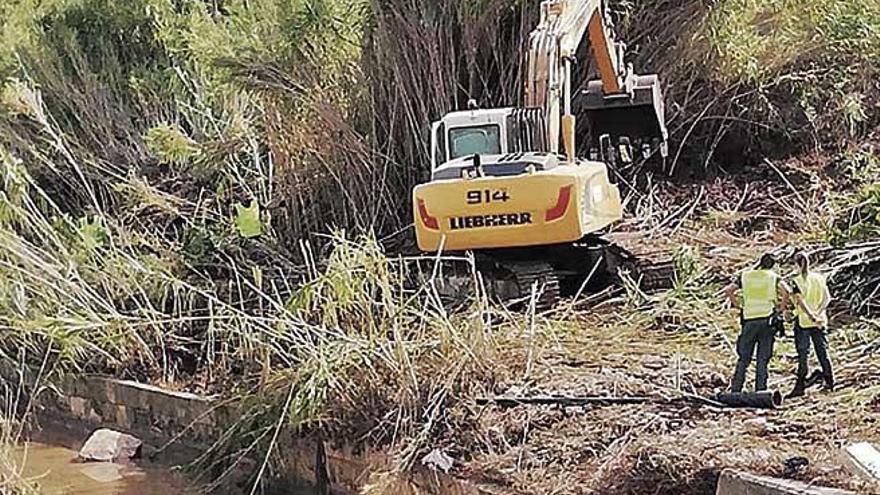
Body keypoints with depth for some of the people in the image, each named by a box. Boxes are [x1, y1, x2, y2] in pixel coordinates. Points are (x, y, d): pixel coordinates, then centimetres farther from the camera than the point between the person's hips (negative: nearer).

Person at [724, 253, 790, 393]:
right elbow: (786, 291, -14)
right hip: (767, 320, -1)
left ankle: (735, 390, 5)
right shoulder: (773, 277, 4)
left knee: (743, 358, 8)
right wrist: (780, 308, -4)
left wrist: (738, 306, 7)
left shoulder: (745, 276, 10)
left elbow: (728, 290, -1)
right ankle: (760, 390, 2)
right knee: (763, 359, 5)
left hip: (749, 320, 1)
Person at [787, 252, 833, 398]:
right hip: (820, 321, 4)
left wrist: (811, 317, -25)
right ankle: (830, 381, 20)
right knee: (822, 351, 14)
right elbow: (827, 297, -4)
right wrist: (818, 313, -14)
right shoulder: (819, 278, 5)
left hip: (803, 321, -4)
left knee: (803, 354, 0)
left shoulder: (797, 281, -10)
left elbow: (800, 301, -22)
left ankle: (800, 386, 0)